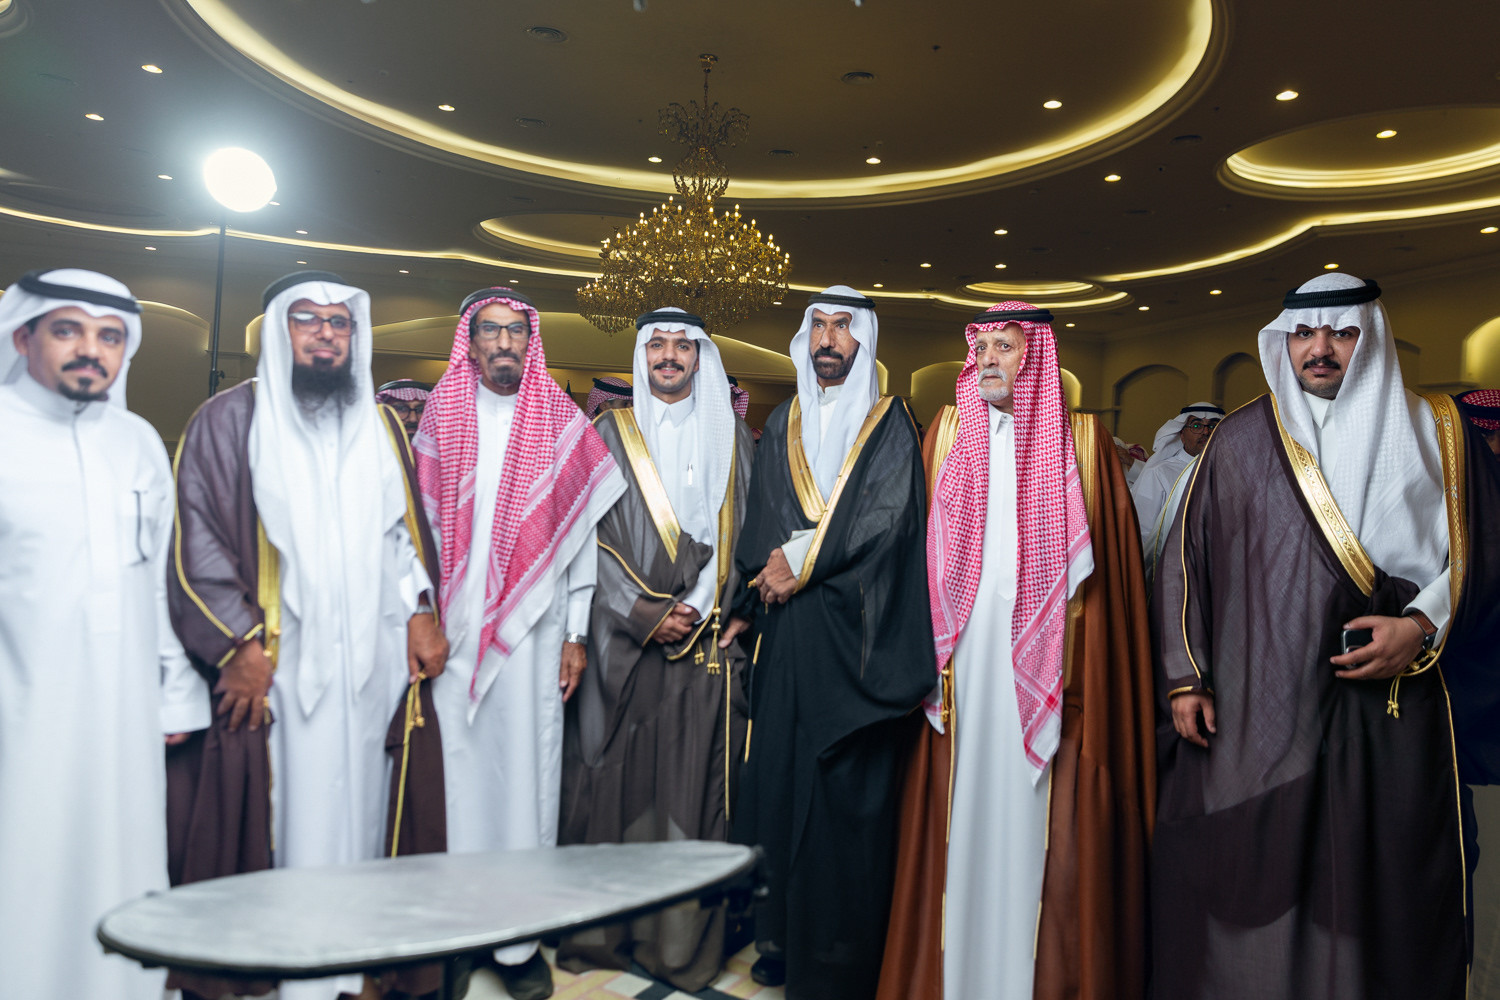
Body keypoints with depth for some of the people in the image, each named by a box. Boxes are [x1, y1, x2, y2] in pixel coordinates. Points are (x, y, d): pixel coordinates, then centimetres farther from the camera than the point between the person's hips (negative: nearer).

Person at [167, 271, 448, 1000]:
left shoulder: (380, 426, 14)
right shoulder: (229, 419, 0)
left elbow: (405, 529, 16)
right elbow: (197, 539, -6)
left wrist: (419, 612, 3)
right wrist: (239, 644, -13)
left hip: (368, 663, 4)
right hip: (271, 668, -3)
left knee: (352, 809, 8)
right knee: (272, 814, 1)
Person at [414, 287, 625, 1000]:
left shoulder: (562, 423, 5)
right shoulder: (438, 418, 8)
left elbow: (582, 531, 3)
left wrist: (576, 632, -1)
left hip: (530, 631, -1)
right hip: (451, 627, 1)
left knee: (523, 767, 1)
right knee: (456, 764, 4)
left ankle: (518, 937, 11)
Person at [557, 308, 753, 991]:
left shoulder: (731, 437, 11)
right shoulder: (611, 433, 6)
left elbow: (748, 532, 9)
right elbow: (591, 536, 0)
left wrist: (730, 611, -5)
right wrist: (645, 615, -9)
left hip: (709, 645, 1)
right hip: (625, 640, -1)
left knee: (694, 786, 2)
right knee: (618, 781, 2)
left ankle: (684, 944, 13)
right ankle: (605, 929, 17)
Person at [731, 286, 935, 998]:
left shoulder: (890, 423, 4)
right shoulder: (782, 424, 16)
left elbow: (887, 515, -9)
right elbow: (759, 516, 10)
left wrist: (800, 560, -11)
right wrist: (774, 565, -10)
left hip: (855, 628, -3)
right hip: (786, 627, 4)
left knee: (849, 783, -2)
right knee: (776, 772, 5)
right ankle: (777, 933, 18)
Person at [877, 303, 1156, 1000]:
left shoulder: (1083, 441, 5)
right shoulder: (946, 434, 10)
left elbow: (1106, 566, 2)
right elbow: (923, 552, 8)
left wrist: (1088, 679, -6)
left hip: (1045, 673, -1)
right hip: (963, 665, 2)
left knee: (1039, 828, 2)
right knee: (962, 818, 5)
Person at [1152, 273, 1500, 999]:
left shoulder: (1432, 435, 8)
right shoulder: (1240, 442, 7)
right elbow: (1186, 559, 6)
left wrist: (1422, 628, -9)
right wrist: (1182, 677, -1)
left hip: (1390, 704, 0)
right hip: (1255, 710, 0)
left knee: (1377, 882, 3)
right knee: (1249, 875, 3)